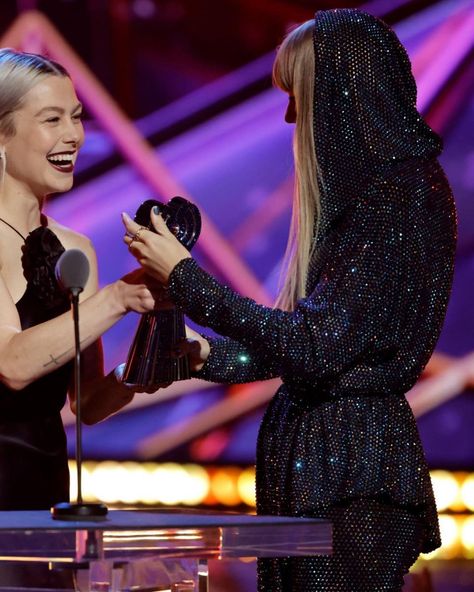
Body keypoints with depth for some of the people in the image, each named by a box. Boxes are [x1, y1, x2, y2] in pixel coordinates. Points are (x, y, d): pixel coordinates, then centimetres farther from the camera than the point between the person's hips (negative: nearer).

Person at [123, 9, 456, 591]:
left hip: (352, 473, -9)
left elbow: (315, 347, -21)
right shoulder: (360, 189, 15)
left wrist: (184, 276, -16)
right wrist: (209, 356, 16)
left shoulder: (399, 198, -15)